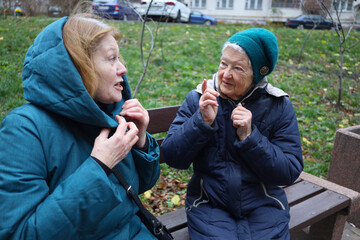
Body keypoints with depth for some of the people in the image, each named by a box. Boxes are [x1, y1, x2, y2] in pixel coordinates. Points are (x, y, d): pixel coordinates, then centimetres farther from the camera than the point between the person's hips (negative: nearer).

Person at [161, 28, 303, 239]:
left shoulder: (279, 106, -5)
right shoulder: (198, 99, -5)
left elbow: (290, 173, -9)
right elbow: (172, 157, -9)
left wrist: (249, 137, -21)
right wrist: (203, 121, -22)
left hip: (263, 206, 1)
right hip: (209, 204, -1)